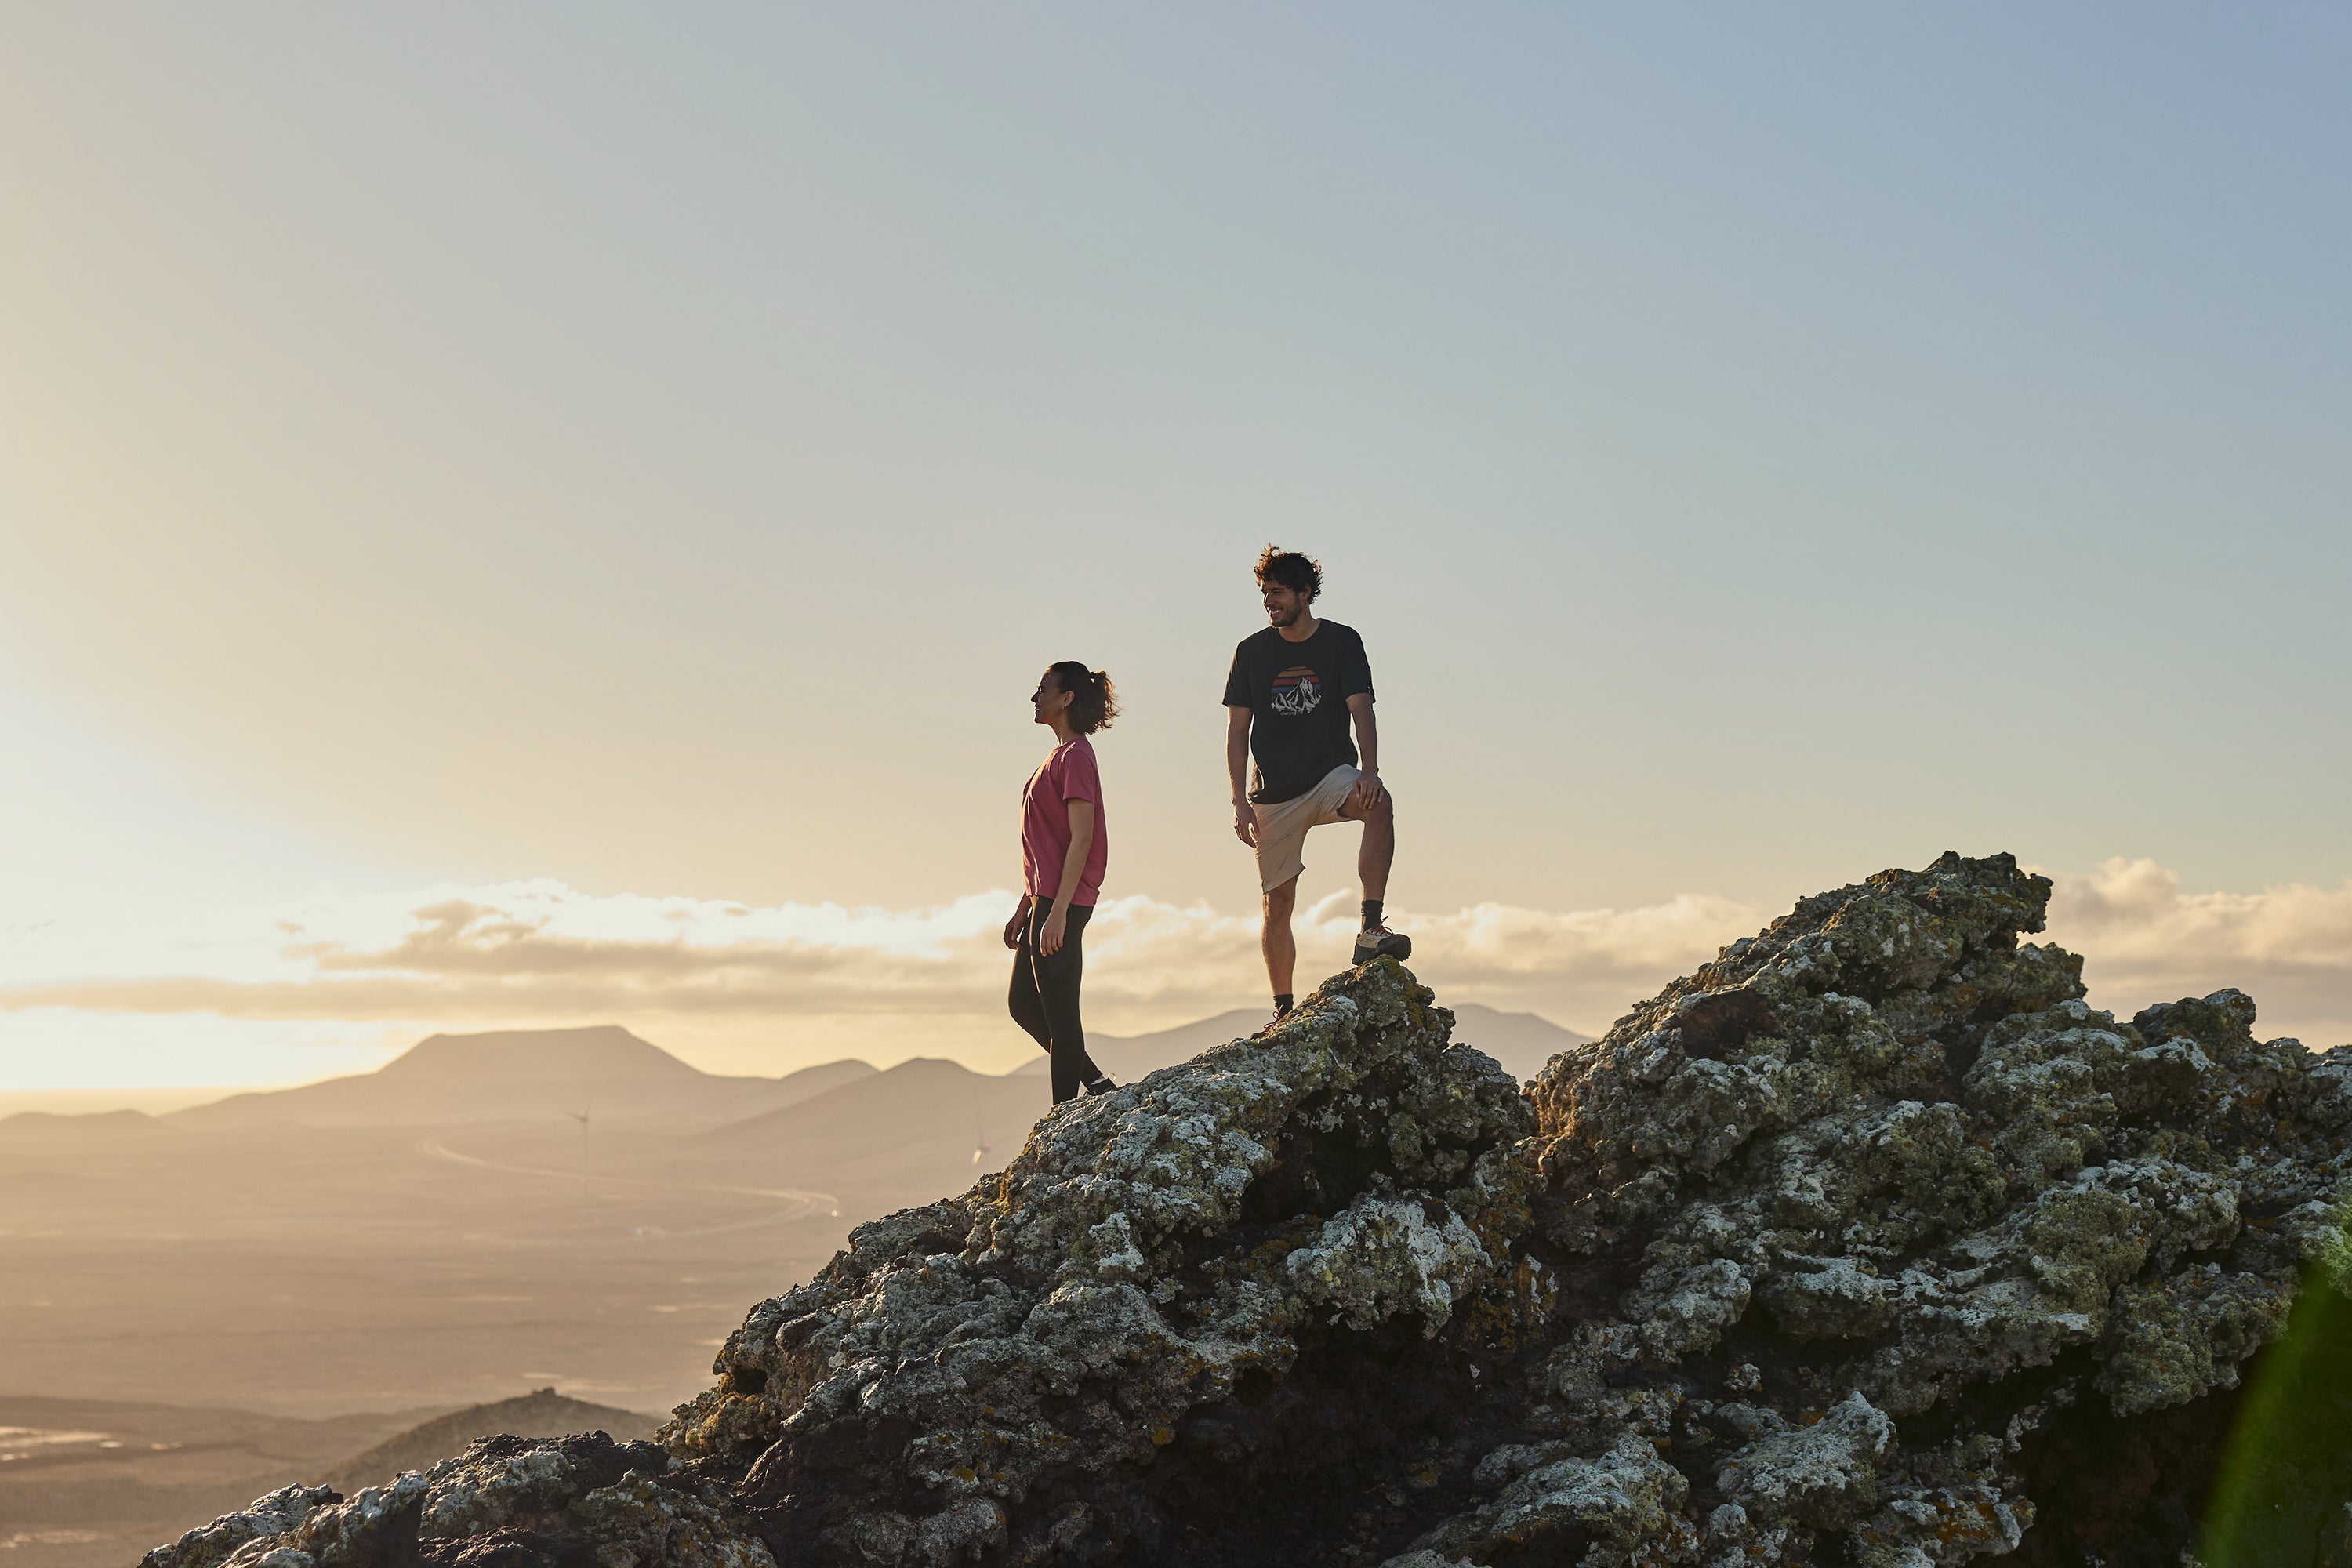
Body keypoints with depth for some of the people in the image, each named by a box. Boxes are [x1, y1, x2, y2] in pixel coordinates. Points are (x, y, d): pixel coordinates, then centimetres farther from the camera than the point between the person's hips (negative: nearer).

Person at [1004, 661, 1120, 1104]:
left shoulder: (1075, 756, -13)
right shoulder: (1060, 756, 17)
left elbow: (1081, 840, -19)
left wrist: (1057, 913, -24)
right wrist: (1023, 909, 21)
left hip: (1062, 902, -11)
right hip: (1044, 899, 11)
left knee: (1059, 1014, -5)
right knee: (1023, 1004, 15)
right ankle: (1095, 1083, 20)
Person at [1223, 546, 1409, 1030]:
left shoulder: (1342, 642, 0)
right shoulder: (1252, 652, 4)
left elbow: (1360, 709, -10)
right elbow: (1237, 731, 5)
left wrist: (1369, 770, -28)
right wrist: (1241, 802, -5)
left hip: (1331, 774, -1)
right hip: (1274, 794, 2)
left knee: (1379, 803, -34)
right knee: (1278, 903, 0)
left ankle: (1370, 930, -36)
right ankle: (1283, 1009, 12)